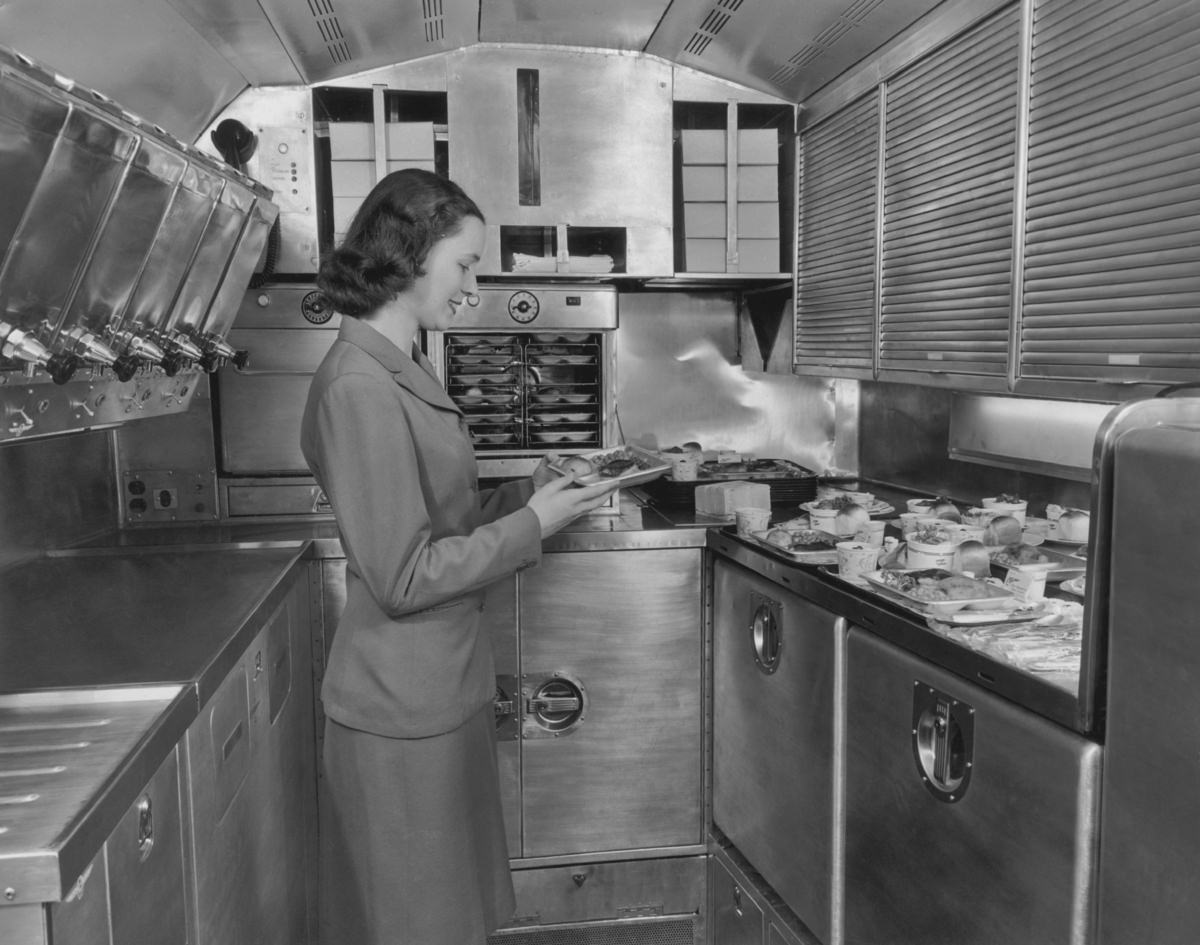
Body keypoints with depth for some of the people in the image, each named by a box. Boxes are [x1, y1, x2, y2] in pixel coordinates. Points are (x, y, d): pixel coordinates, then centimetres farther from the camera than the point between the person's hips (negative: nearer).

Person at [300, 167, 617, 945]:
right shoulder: (359, 387, -21)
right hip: (403, 711, -9)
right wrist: (532, 524, -16)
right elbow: (404, 576, -22)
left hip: (446, 690, 9)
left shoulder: (405, 370, 9)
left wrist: (527, 493, 1)